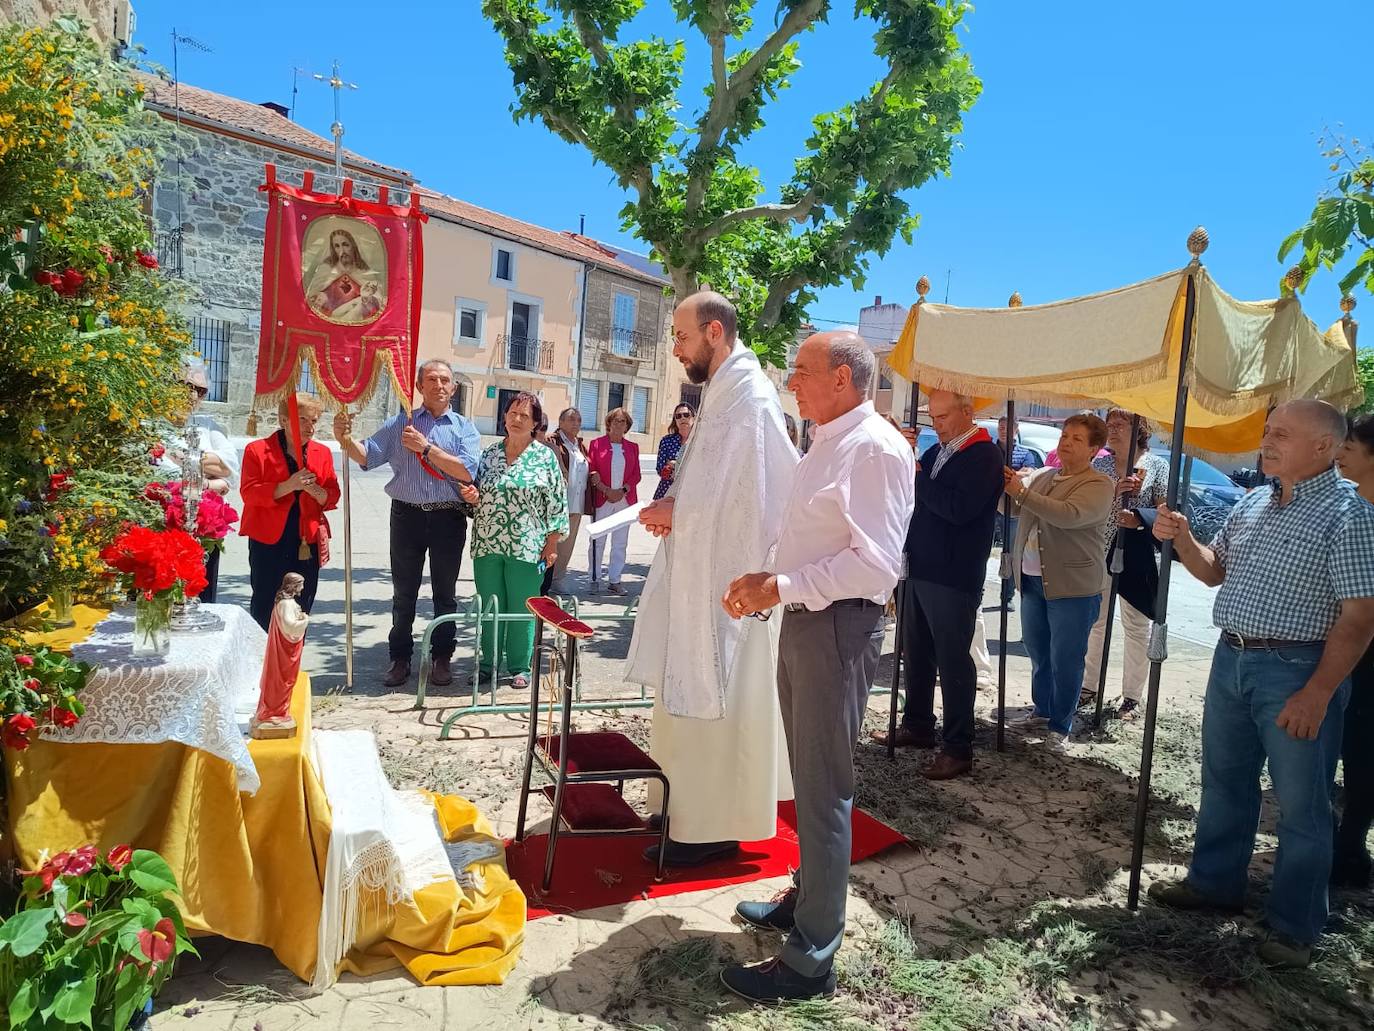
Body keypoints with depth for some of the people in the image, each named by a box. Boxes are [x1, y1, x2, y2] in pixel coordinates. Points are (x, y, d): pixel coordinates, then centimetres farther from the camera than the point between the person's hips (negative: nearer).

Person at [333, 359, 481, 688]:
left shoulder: (465, 428, 3)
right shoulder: (400, 423, 9)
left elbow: (467, 470, -13)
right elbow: (367, 455, 1)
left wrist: (426, 447, -16)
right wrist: (345, 439, -18)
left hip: (448, 518, -1)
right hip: (407, 516, 1)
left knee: (445, 592, 9)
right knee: (404, 592, 9)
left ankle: (442, 658, 21)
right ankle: (400, 658, 20)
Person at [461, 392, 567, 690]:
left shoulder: (546, 457, -1)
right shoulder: (489, 454, 9)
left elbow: (556, 503, -2)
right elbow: (476, 494, 17)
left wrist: (552, 543, -6)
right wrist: (471, 496, -7)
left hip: (526, 547, -3)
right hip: (487, 544, 3)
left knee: (522, 609, 4)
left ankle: (519, 667, 18)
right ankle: (489, 662, 25)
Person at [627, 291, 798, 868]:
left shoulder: (749, 397, -16)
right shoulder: (723, 391, 14)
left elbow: (746, 493, -22)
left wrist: (678, 510, -13)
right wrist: (675, 505, 2)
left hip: (728, 579, -10)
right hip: (704, 573, 10)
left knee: (714, 701, 0)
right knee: (690, 695, 16)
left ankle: (713, 826, 13)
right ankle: (692, 806, 30)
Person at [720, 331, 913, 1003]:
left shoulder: (876, 449, -16)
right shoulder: (827, 445, 15)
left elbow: (875, 564, -22)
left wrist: (785, 587, -19)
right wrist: (771, 581, 8)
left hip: (837, 627, -10)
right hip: (804, 620, 10)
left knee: (823, 791, -1)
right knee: (808, 777, 21)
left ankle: (812, 959, 12)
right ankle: (805, 900, 39)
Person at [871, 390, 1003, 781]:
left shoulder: (985, 456, -9)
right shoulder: (935, 451, 15)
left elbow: (958, 508, -22)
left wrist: (917, 476, -14)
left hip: (954, 578, -8)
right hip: (920, 570, 8)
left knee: (953, 660, -2)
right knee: (917, 654, 15)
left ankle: (958, 749, 6)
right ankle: (917, 726, 29)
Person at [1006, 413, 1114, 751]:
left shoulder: (1099, 485, -8)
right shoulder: (1040, 476, 11)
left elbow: (1070, 515, -26)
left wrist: (1021, 492, -25)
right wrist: (1004, 484, -6)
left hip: (1072, 587, -6)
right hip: (1032, 580, 6)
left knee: (1065, 661, 2)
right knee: (1038, 654, 17)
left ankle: (1061, 727, 15)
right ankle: (1042, 709, 35)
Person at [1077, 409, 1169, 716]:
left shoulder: (1157, 466, -1)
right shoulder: (1099, 466, 9)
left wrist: (1139, 518, -23)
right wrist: (1112, 490, -17)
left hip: (1136, 556, -4)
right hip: (1098, 553, 4)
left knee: (1136, 627, 5)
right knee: (1094, 622, 11)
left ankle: (1132, 696, 15)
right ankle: (1089, 686, 23)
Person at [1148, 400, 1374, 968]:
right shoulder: (1252, 503, 8)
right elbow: (1214, 571, 17)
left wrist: (1317, 694, -21)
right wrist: (1182, 538, -3)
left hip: (1296, 669, -7)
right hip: (1231, 659, 7)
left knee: (1301, 803, 6)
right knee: (1224, 781, 19)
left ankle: (1295, 927, 21)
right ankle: (1215, 883, 36)